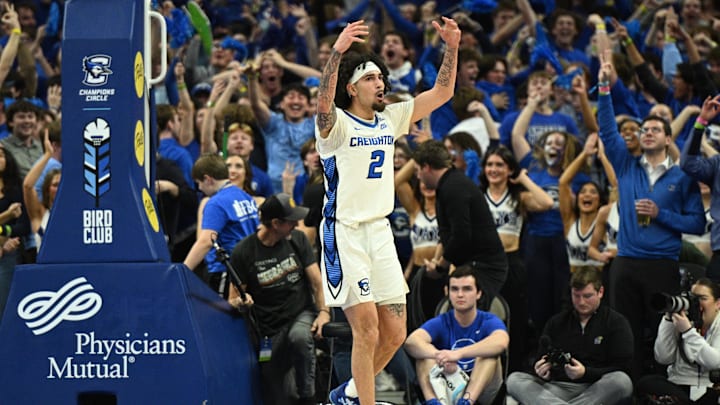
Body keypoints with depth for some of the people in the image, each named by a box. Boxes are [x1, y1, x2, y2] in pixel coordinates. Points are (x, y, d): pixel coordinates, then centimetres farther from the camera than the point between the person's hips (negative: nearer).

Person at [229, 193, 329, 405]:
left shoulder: (297, 239, 3)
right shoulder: (244, 252, -5)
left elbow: (317, 281, 3)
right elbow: (233, 299, 0)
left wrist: (324, 311, -13)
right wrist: (242, 301, -24)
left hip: (302, 314, 1)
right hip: (270, 329, -1)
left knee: (299, 336, -37)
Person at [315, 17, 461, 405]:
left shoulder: (390, 119, 10)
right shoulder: (336, 123, -9)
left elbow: (441, 93, 11)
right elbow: (323, 103, -32)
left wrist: (452, 48, -4)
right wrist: (337, 52, -46)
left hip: (380, 230, 7)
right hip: (345, 233, -7)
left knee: (394, 333, 7)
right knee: (367, 327, -12)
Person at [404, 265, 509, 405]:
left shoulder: (489, 322, -2)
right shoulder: (441, 323, 2)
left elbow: (501, 342, -29)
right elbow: (411, 341, -19)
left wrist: (458, 354, -43)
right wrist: (440, 357, -41)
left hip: (480, 390, -1)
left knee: (490, 352, -24)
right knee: (425, 351, -17)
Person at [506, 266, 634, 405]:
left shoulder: (617, 322, 8)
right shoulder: (556, 323, 18)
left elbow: (621, 369, -1)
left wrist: (586, 373, -17)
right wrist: (542, 371, -8)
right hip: (558, 387, 3)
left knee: (622, 382, -35)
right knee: (514, 380, -21)